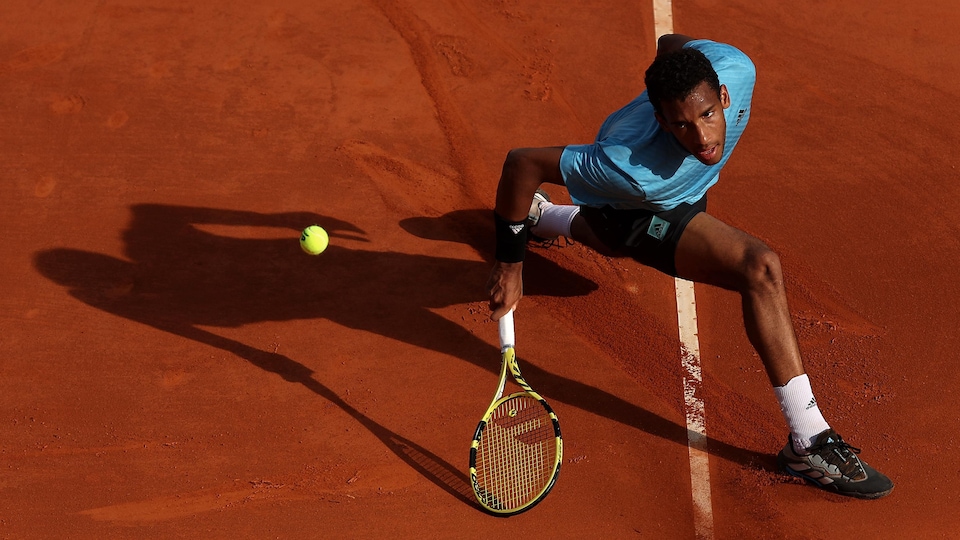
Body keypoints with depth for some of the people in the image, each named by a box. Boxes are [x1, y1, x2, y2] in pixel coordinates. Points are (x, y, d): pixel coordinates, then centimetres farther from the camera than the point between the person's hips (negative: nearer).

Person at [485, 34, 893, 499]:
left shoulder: (734, 67, -34)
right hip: (638, 211, -7)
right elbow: (522, 161, -37)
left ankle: (541, 215, 76)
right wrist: (510, 260, -30)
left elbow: (670, 42, -10)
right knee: (761, 268, -28)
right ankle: (809, 441, -21)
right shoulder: (635, 170, -46)